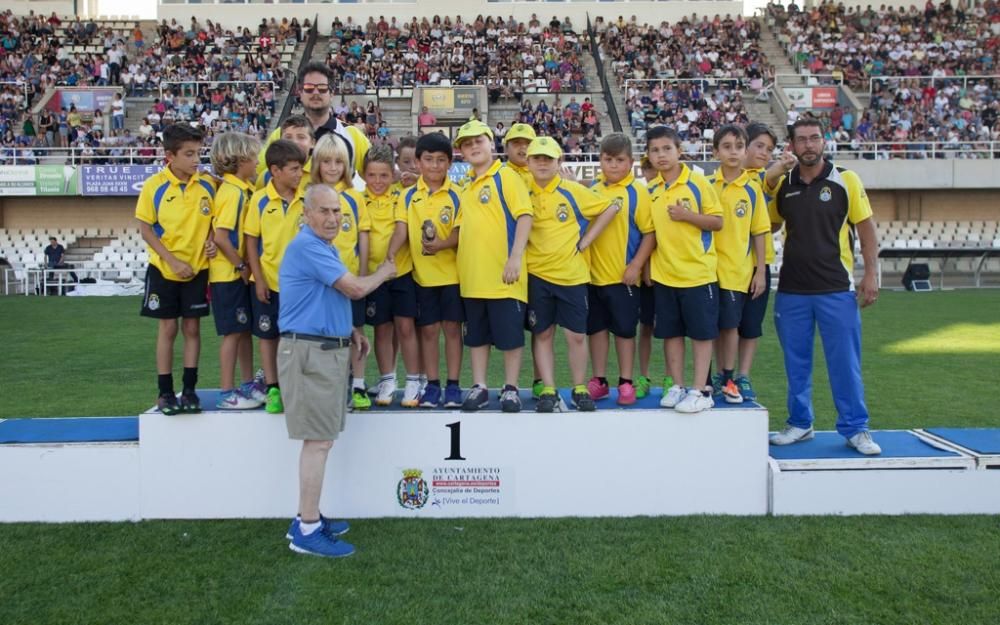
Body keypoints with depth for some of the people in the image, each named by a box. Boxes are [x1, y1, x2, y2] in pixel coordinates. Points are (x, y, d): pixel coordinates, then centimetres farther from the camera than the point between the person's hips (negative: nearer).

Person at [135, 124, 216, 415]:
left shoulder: (207, 184, -3)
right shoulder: (154, 186, -10)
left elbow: (215, 220, 9)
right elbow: (145, 228, -6)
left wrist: (212, 240, -12)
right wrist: (172, 261, -14)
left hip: (198, 268, 2)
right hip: (164, 269, -2)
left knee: (192, 328, 6)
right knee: (167, 328, 5)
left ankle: (189, 389, 15)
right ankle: (165, 392, 14)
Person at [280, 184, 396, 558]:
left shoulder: (324, 246, 18)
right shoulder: (307, 246, -15)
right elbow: (355, 289, -18)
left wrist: (349, 330, 14)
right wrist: (383, 274, 1)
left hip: (328, 349, 10)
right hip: (310, 351, -10)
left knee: (319, 439, 13)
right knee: (318, 441, -8)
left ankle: (307, 519, 22)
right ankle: (307, 532, -1)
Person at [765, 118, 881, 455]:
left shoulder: (846, 180, -1)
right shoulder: (781, 184, 6)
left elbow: (866, 228, 0)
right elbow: (768, 225, 13)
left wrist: (870, 275, -6)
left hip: (837, 289, -3)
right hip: (791, 289, 3)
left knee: (845, 361, 2)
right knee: (796, 362, 10)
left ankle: (855, 428, 14)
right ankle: (800, 423, 23)